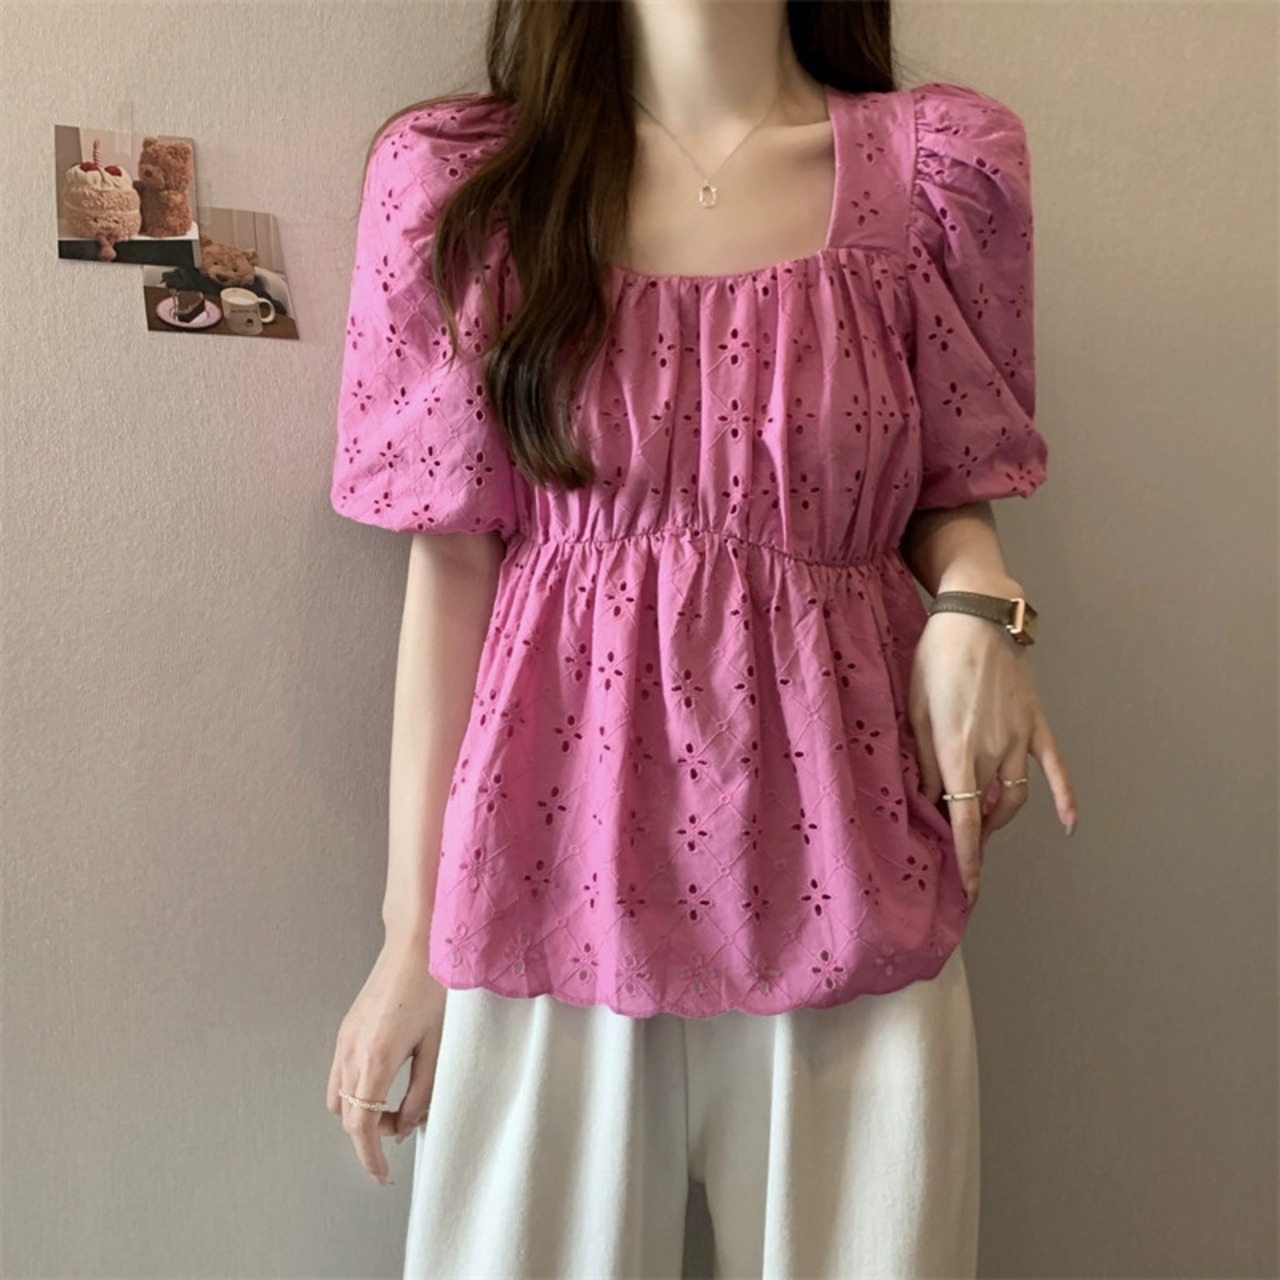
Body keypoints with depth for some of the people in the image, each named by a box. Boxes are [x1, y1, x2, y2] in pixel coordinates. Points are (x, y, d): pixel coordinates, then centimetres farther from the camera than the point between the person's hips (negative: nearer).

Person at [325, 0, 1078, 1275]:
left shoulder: (936, 164, 3)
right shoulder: (458, 179, 1)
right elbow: (451, 564, 0)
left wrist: (975, 601, -12)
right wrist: (410, 929, 0)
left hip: (840, 882, 1)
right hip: (558, 880, 0)